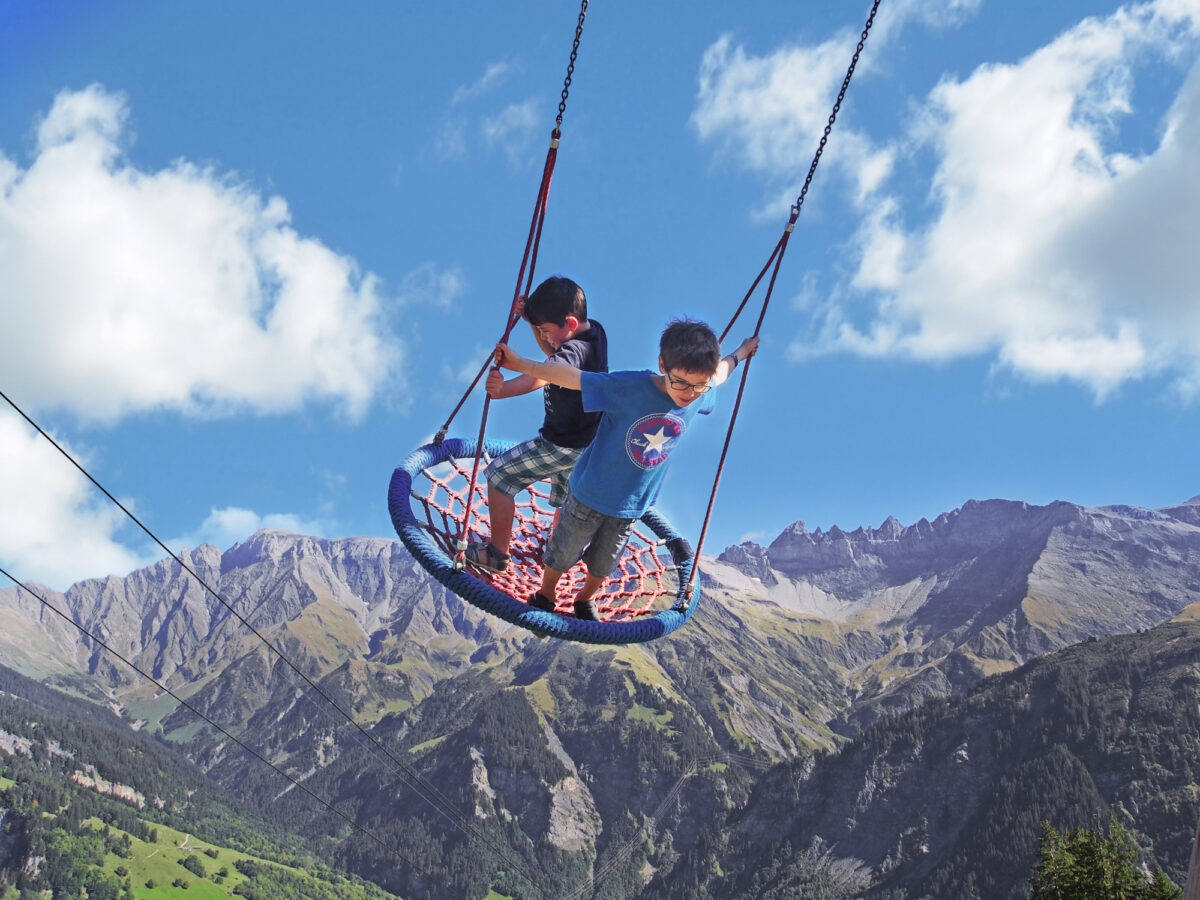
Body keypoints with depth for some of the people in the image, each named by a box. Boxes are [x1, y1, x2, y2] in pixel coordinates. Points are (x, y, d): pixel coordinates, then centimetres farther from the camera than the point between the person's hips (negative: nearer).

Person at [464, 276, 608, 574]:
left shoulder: (573, 351, -33)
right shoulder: (595, 330, -4)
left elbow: (545, 373, -55)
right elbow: (554, 355, 13)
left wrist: (504, 388, -74)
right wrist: (533, 320, -5)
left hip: (560, 446, -9)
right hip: (587, 441, 10)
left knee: (499, 475, 2)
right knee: (566, 504, 27)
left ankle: (497, 553, 11)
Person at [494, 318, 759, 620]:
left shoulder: (699, 395, -17)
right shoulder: (630, 388, -33)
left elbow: (721, 371, 6)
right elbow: (572, 377, -33)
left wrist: (740, 353, 25)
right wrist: (519, 364, -36)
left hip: (633, 504, 4)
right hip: (591, 493, -4)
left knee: (604, 563, 25)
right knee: (563, 552, 19)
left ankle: (585, 598, 55)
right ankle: (545, 595, 48)